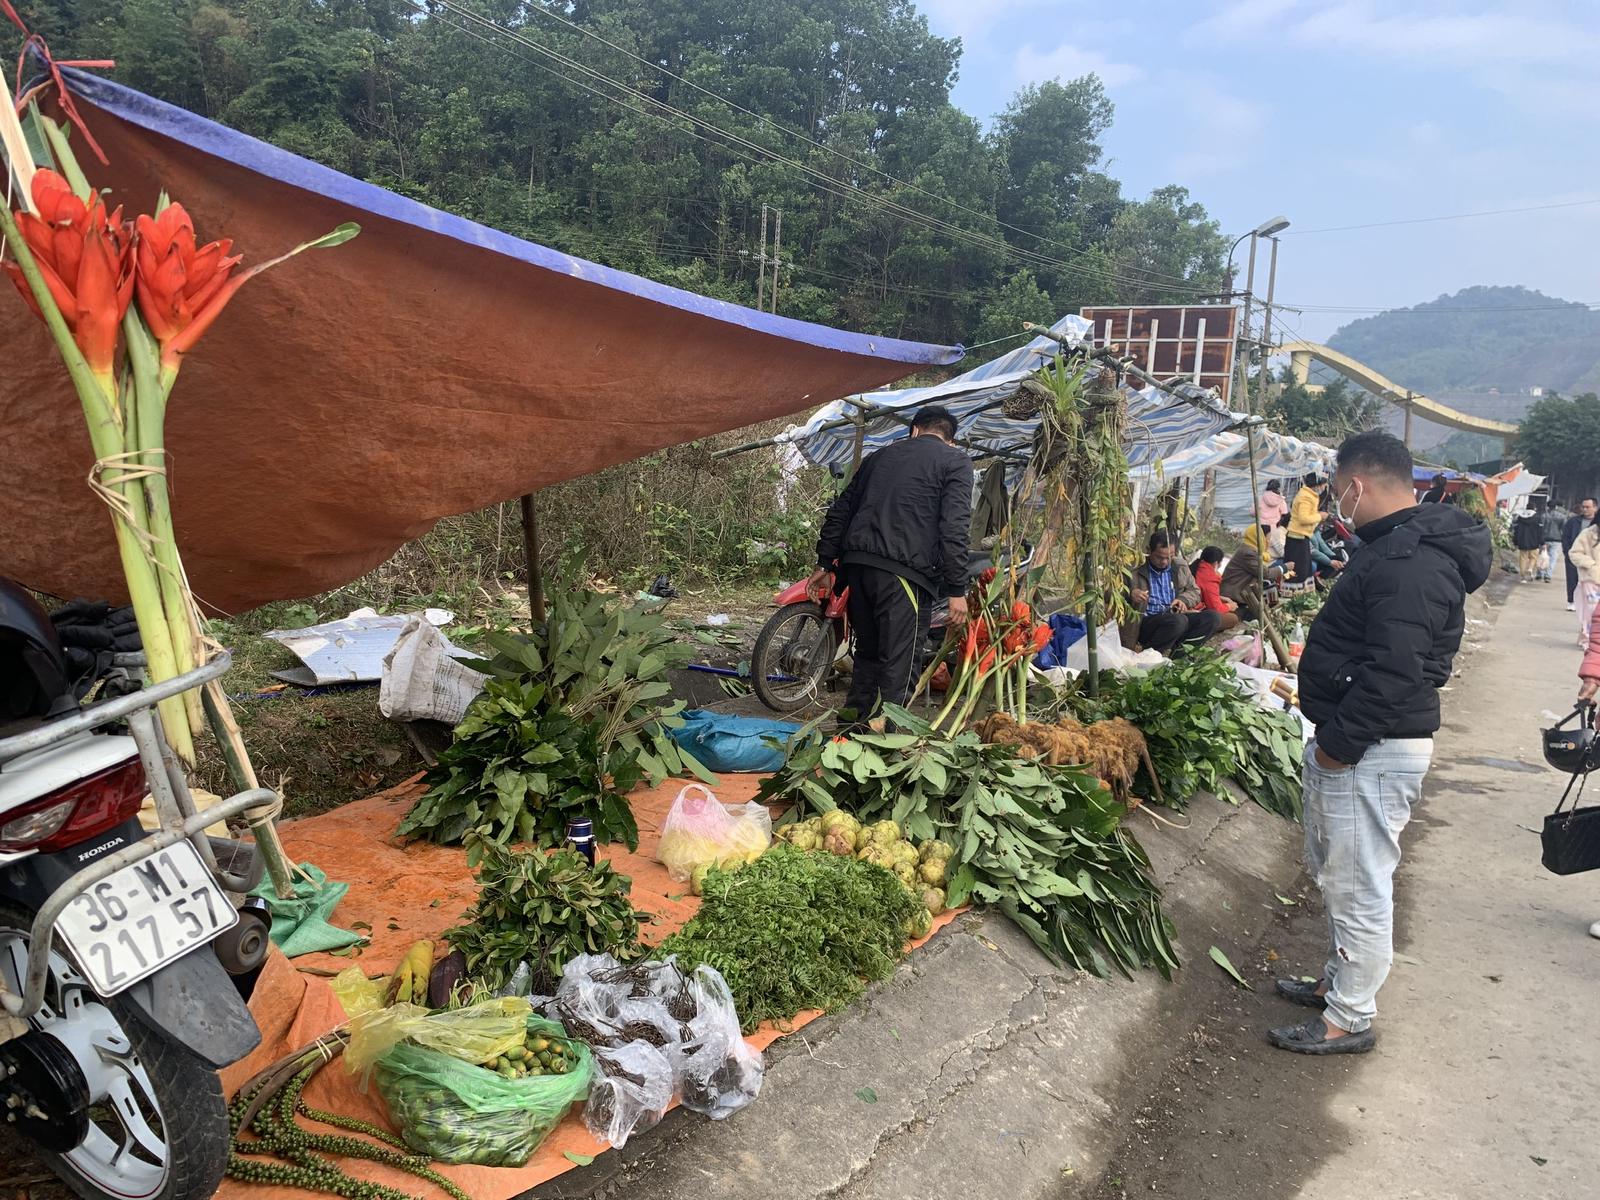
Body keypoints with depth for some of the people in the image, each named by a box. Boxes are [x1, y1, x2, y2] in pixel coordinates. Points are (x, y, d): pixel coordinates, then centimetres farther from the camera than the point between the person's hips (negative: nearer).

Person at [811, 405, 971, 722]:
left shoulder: (879, 455, 24)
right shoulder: (955, 461, 7)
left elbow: (840, 511, 22)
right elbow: (954, 529, -6)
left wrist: (825, 564, 25)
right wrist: (957, 589, -5)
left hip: (856, 565, 6)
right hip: (902, 570, -6)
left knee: (867, 651, 20)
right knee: (898, 662, -2)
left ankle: (852, 721, 24)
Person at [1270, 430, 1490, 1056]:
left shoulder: (1409, 563, -23)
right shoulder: (1403, 545, 12)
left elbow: (1392, 672, -29)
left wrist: (1338, 744, -20)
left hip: (1373, 751, -11)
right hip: (1354, 742, 11)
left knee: (1359, 888, 1)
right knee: (1339, 875, 23)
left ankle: (1349, 1020, 15)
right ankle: (1339, 981, 39)